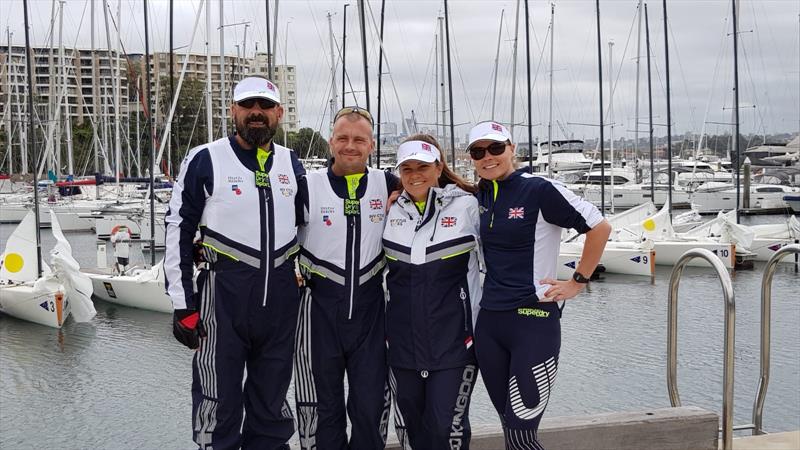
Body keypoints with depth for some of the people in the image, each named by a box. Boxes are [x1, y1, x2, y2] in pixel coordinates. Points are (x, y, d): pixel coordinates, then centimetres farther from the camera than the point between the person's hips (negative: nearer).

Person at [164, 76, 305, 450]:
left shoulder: (292, 164, 9)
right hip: (223, 293, -4)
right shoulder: (204, 160, -4)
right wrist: (183, 304, -9)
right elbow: (178, 232, -5)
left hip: (281, 296, 4)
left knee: (272, 404, 14)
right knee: (218, 403, 0)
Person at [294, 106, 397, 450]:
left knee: (371, 407, 6)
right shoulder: (307, 187, -4)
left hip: (370, 308, 1)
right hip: (320, 308, -1)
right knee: (323, 408, 8)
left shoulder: (387, 185, 2)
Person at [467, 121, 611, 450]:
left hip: (533, 321, -6)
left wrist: (578, 282, -6)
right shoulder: (480, 196, 9)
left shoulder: (539, 190, -10)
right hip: (489, 323, 6)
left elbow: (600, 227, -8)